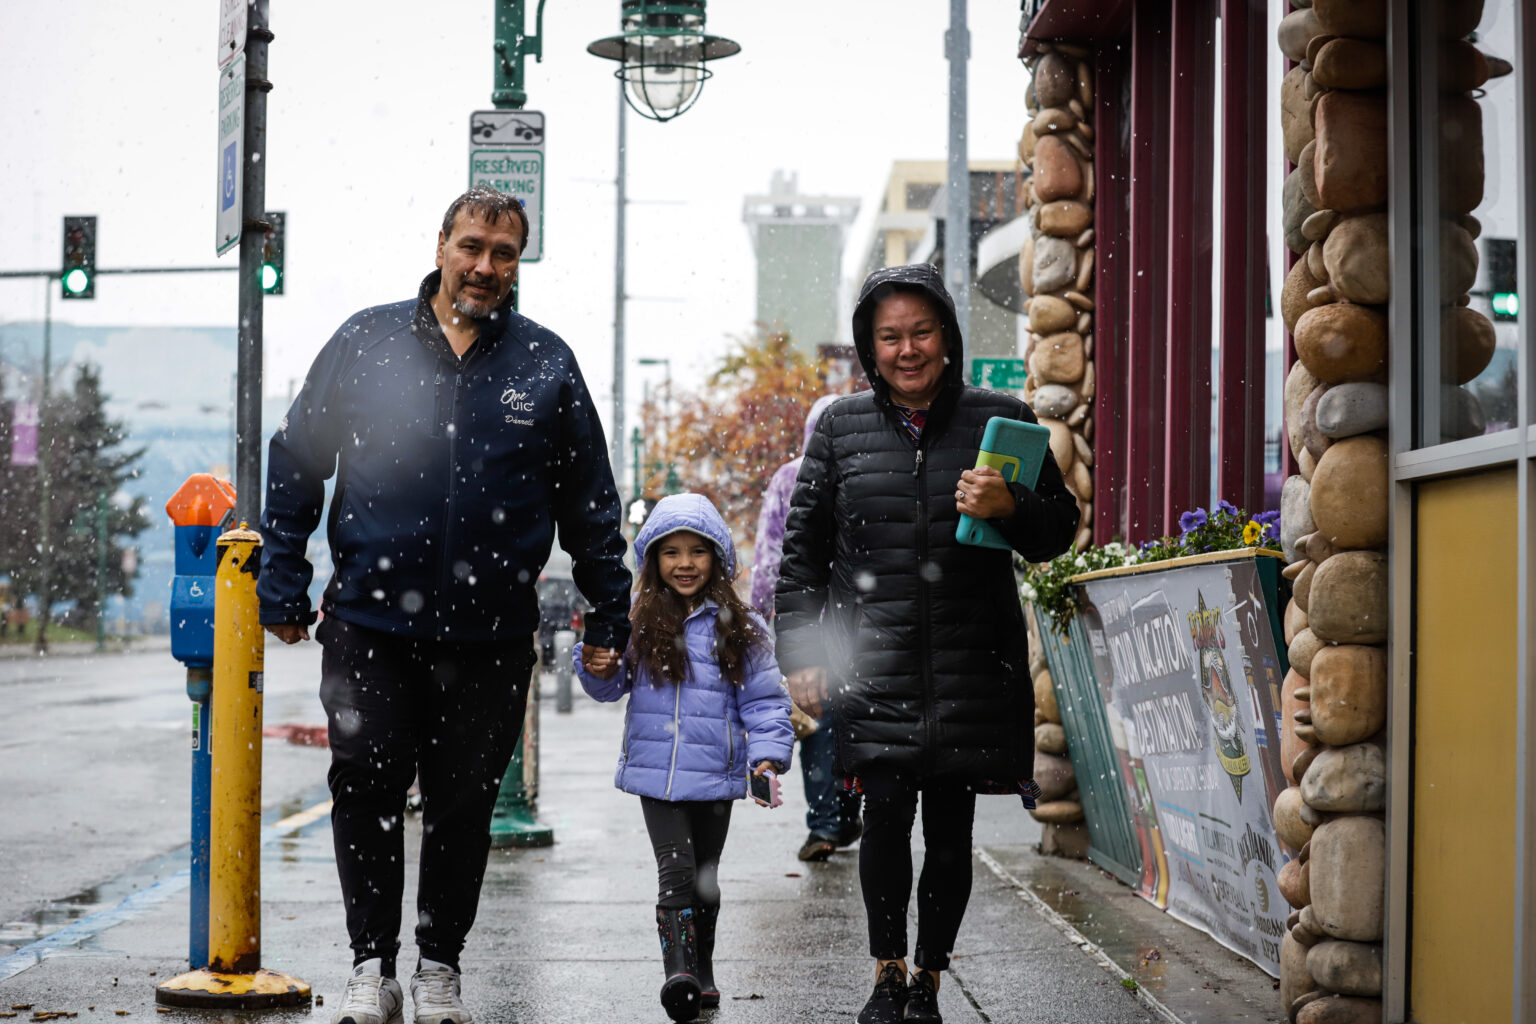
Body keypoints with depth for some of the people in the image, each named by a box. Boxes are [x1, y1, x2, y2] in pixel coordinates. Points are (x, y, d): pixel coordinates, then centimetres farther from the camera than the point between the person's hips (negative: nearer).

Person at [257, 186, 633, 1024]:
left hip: (490, 633, 1)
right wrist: (283, 585, 5)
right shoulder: (366, 342, 3)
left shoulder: (546, 363, 5)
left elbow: (590, 498, 10)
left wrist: (608, 613, 7)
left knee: (464, 804, 8)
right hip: (369, 619, 0)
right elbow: (297, 461, 8)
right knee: (366, 788, -1)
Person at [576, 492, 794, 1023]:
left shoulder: (738, 628, 1)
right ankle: (679, 971, -21)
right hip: (656, 773, -1)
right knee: (676, 870, -14)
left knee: (705, 878, 13)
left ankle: (701, 975, 27)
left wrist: (768, 756, -13)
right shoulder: (638, 622, 2)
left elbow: (764, 699, 0)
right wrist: (597, 668, -14)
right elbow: (612, 687, 9)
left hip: (716, 775, 1)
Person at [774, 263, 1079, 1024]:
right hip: (875, 666, 0)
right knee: (886, 814, -9)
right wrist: (801, 653, 3)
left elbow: (1060, 527, 9)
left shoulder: (1001, 419, 6)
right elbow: (803, 546, 10)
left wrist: (1010, 507, -13)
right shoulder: (840, 427, 8)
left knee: (949, 826, 3)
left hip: (973, 668, 0)